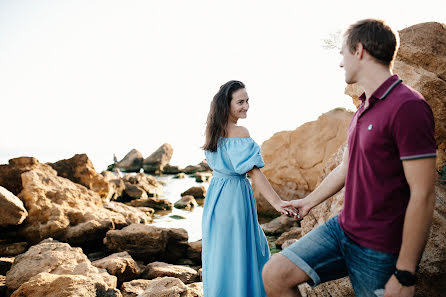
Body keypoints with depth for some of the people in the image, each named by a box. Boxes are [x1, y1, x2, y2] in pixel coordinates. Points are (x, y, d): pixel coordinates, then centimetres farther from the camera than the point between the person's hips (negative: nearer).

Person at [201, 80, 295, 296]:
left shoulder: (213, 130, 5)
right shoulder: (240, 132, -19)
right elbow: (253, 172, -23)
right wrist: (276, 202, -23)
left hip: (215, 192, 9)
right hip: (235, 194, -9)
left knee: (218, 248, 22)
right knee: (236, 251, 4)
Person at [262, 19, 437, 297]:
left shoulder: (408, 107, -19)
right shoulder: (364, 109, 10)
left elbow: (423, 195, -21)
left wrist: (405, 274, -20)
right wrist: (308, 201, 32)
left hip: (379, 250, -7)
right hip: (342, 228, 7)